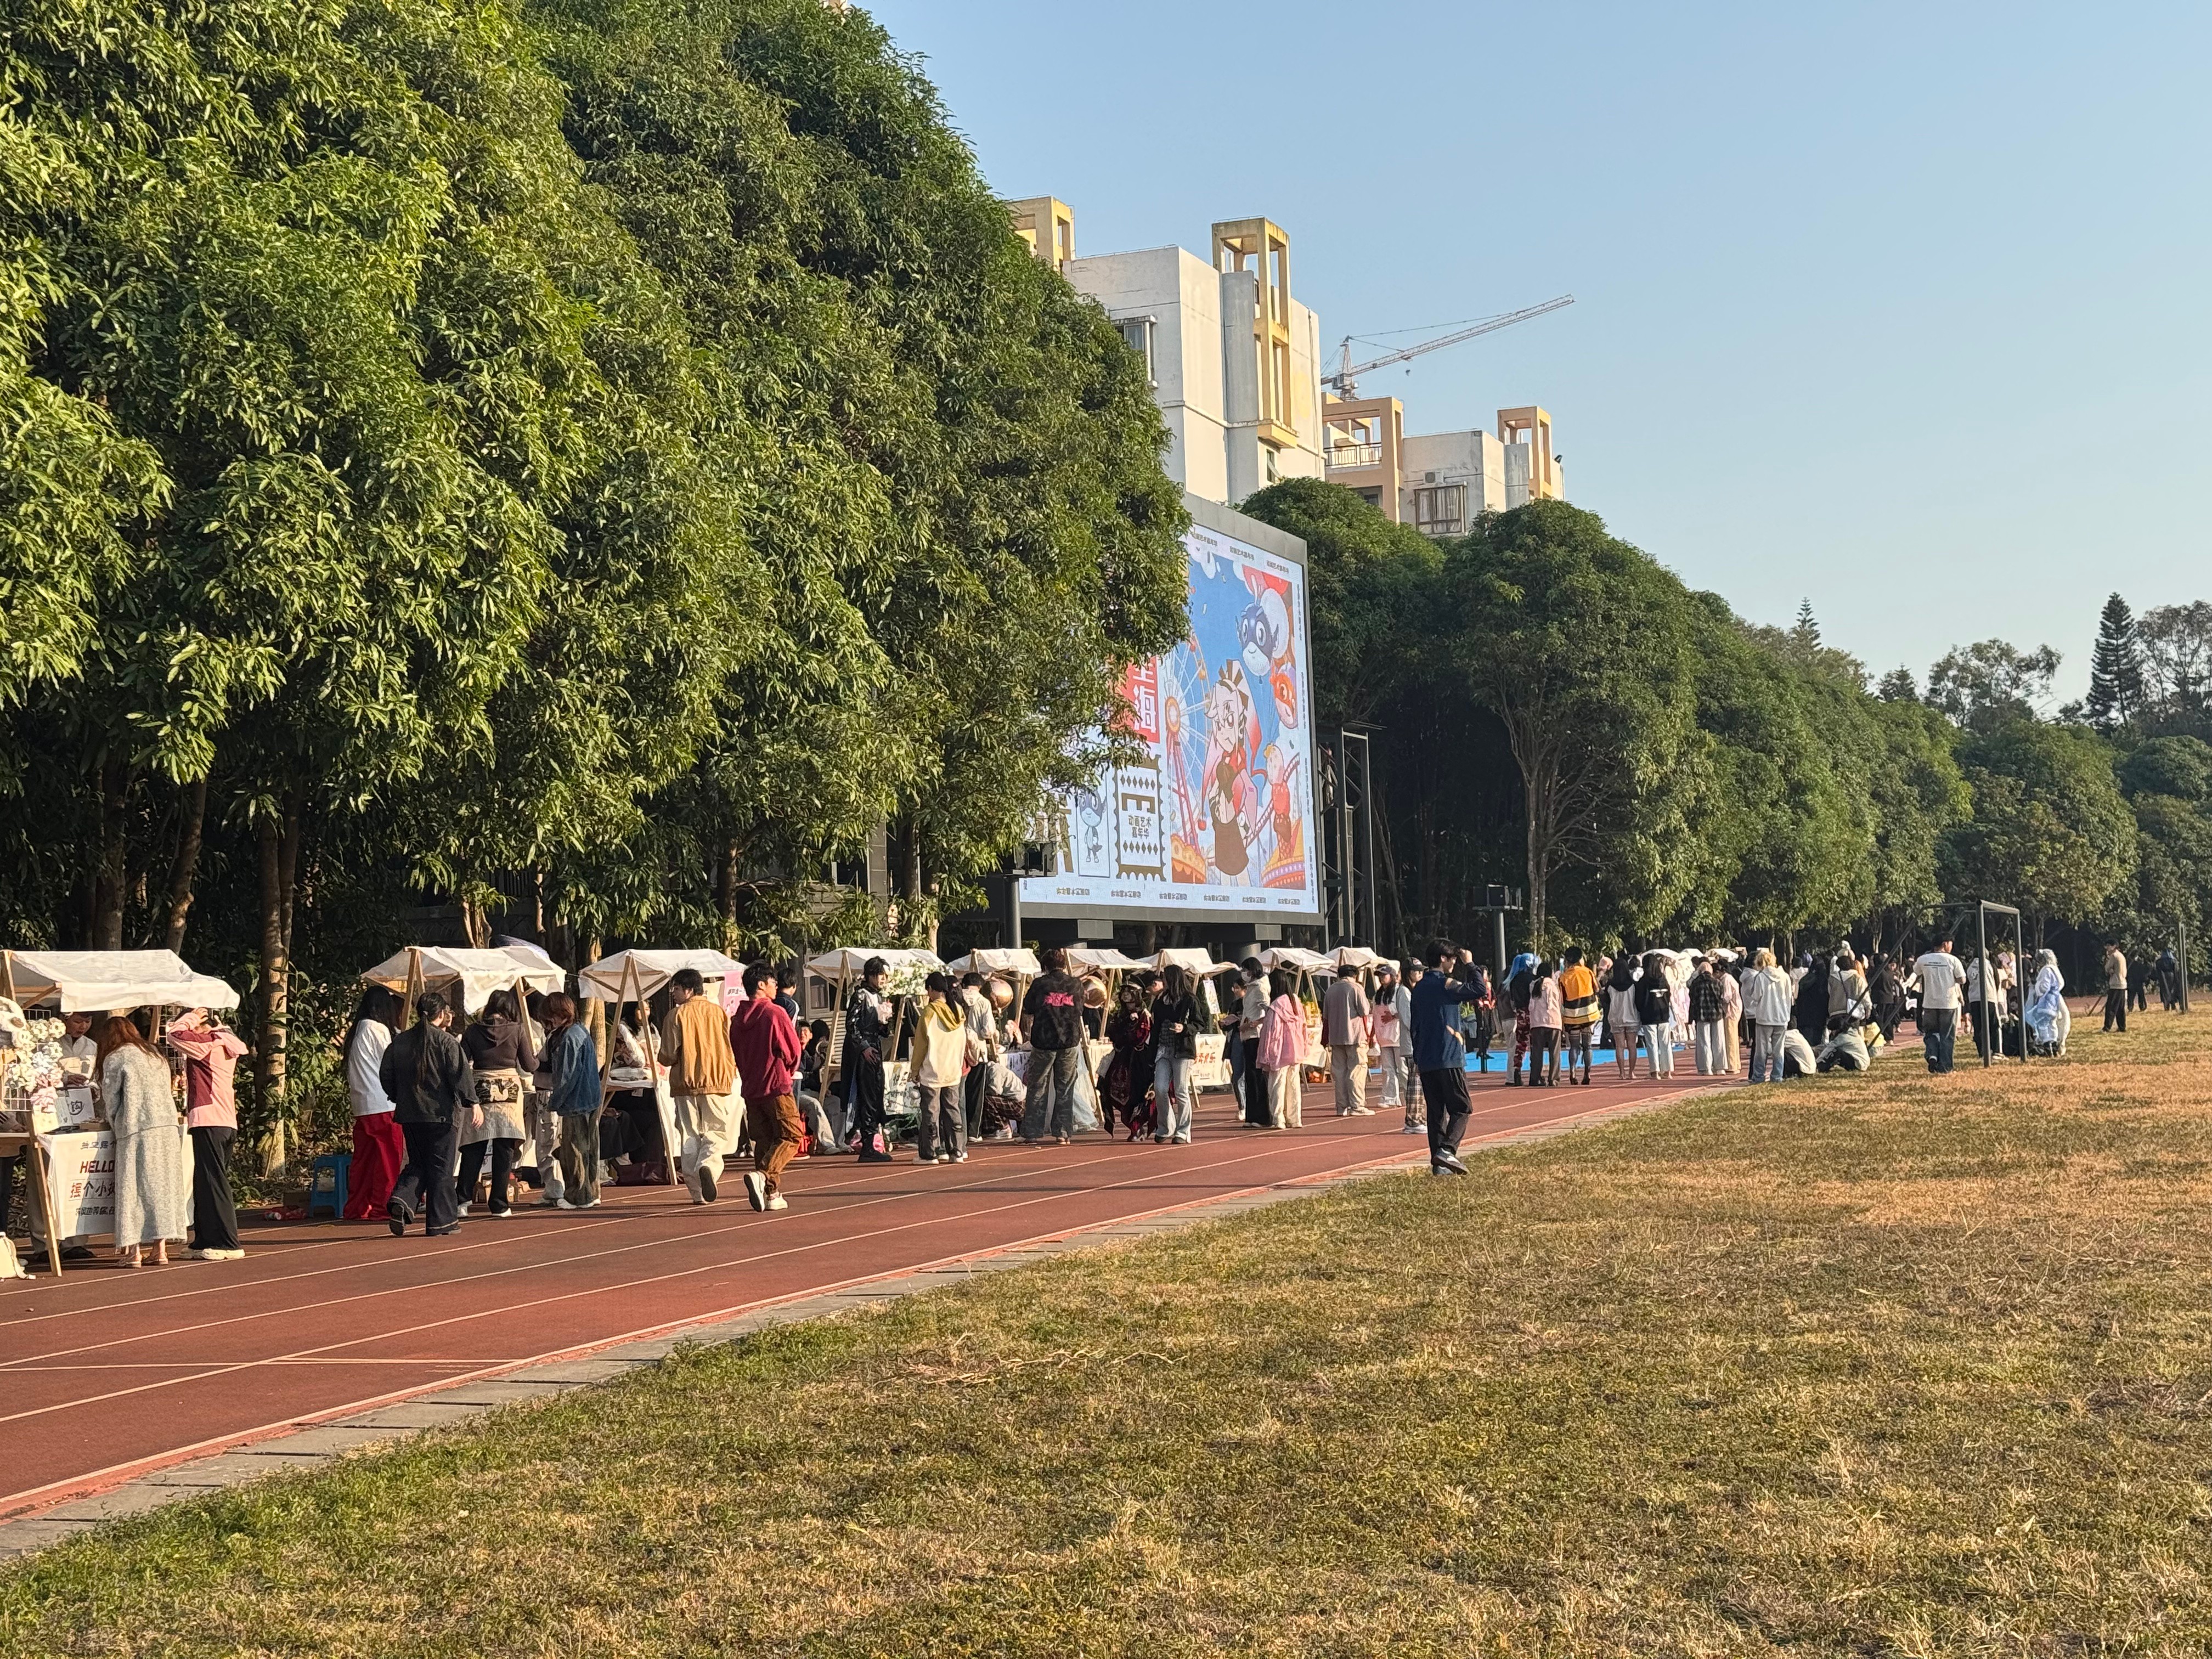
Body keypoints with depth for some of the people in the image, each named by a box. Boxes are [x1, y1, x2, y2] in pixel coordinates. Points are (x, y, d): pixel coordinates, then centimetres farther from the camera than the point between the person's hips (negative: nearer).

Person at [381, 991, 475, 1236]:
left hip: (409, 1113, 5)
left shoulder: (400, 1041, 7)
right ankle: (441, 1221, 5)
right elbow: (460, 1075, -13)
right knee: (440, 1166, 3)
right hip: (440, 1113, -5)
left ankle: (401, 1199, -11)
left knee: (417, 1163, 15)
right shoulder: (445, 1041, -9)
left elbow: (385, 1075, 12)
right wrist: (472, 1103, -6)